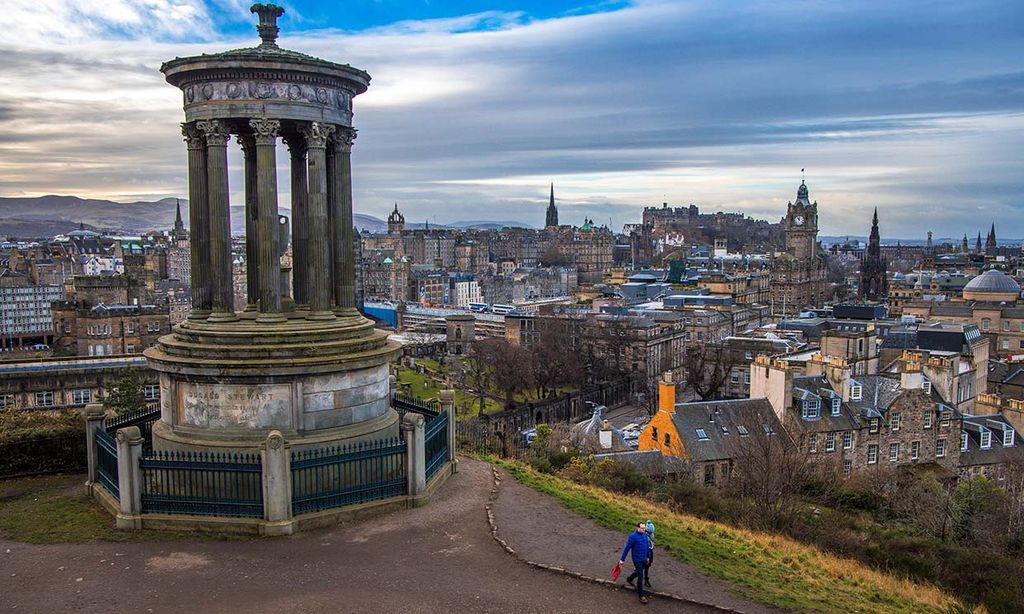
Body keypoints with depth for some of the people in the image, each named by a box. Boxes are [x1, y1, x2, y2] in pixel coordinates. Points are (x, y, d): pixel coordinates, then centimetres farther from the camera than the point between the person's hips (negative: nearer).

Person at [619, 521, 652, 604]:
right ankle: (641, 595, 10)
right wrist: (622, 559, -12)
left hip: (644, 559, 7)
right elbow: (627, 548, -17)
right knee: (640, 577, -2)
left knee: (639, 571, 26)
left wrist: (648, 556, 16)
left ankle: (629, 579, 54)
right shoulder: (633, 536, -23)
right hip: (637, 560, -7)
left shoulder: (645, 535, -3)